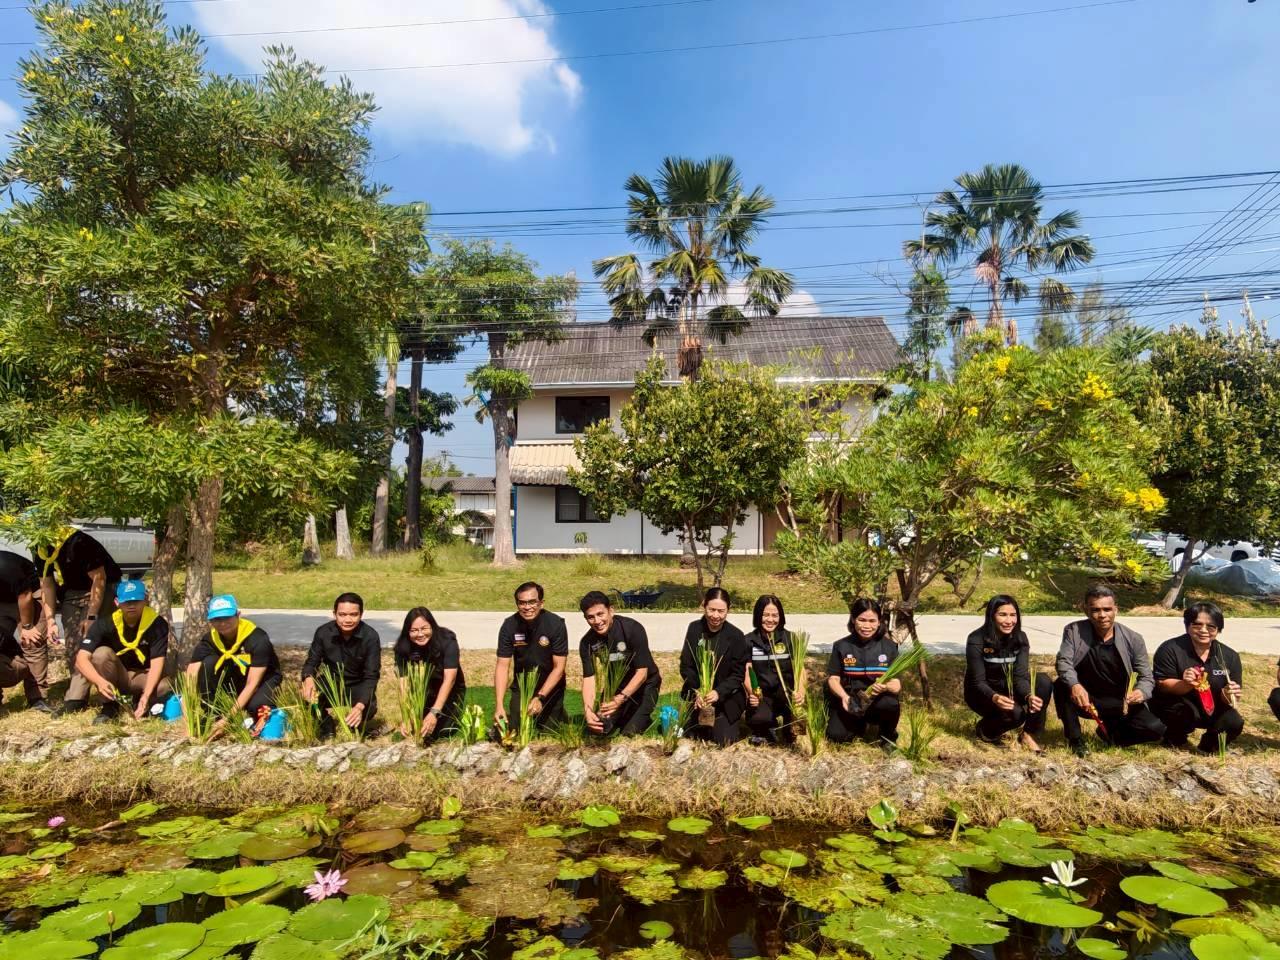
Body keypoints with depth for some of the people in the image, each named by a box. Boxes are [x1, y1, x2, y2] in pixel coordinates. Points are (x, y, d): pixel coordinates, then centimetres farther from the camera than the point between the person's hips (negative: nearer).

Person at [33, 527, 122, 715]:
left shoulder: (77, 542, -27)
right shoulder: (38, 550, -3)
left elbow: (99, 578, -24)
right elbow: (47, 584, 3)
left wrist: (91, 618, -22)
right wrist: (50, 620, -4)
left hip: (102, 590, -8)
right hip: (72, 592, 8)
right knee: (71, 645, 4)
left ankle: (75, 698, -10)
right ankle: (77, 693, 11)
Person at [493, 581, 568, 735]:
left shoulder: (556, 624, -22)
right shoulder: (509, 626, -17)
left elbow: (559, 667, -20)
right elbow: (502, 666, -17)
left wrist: (540, 697, -30)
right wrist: (499, 705, -28)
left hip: (550, 686, -2)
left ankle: (559, 714, 28)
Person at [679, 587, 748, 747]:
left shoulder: (736, 636, -14)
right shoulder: (694, 628, -8)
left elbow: (738, 674, -12)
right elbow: (685, 666, -6)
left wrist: (719, 692, -26)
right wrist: (697, 692, -19)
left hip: (727, 696, -2)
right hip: (696, 693, 2)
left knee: (724, 739, -10)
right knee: (688, 734, -1)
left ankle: (733, 720, 24)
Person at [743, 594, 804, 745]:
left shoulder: (790, 638, 0)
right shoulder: (749, 640, 1)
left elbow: (799, 669, -7)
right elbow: (747, 672, -4)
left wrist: (800, 691, -28)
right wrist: (751, 692, -26)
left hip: (785, 694, 0)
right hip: (761, 695, 0)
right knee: (757, 720, -32)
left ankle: (788, 728, -3)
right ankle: (771, 728, 9)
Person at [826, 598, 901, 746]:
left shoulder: (889, 646, -4)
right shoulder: (841, 646, -5)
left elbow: (897, 684, -7)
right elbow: (833, 679, -4)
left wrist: (886, 687, -31)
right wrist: (844, 696, -24)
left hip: (878, 701, -1)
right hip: (850, 703, 1)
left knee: (890, 703, -35)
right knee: (836, 736, -22)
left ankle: (888, 738, 0)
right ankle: (859, 725, 16)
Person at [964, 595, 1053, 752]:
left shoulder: (1020, 638, -10)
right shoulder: (976, 640, -23)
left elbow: (1021, 676, -18)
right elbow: (978, 682, -24)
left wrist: (1030, 696, -41)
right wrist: (994, 697, -47)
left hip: (1008, 689, 5)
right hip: (981, 693, -5)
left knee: (1044, 682, -22)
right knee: (1016, 713, -32)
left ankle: (1028, 735, -8)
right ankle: (985, 729, 2)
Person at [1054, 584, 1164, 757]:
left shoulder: (1133, 639, -7)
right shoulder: (1074, 631, -10)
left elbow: (1147, 677, -4)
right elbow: (1064, 662, -20)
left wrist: (1141, 692, -28)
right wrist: (1074, 685, -41)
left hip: (1121, 704, 2)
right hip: (1086, 701, -1)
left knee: (1155, 729, -21)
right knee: (1061, 686, -31)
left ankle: (1110, 732, 11)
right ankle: (1075, 739, -10)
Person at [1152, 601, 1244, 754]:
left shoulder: (1230, 656, -5)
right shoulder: (1169, 649, -17)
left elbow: (1228, 699, -3)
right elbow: (1162, 686, -19)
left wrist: (1229, 695, -27)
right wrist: (1186, 685, -39)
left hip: (1210, 709, 4)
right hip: (1173, 706, -4)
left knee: (1234, 722, -22)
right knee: (1188, 711, -34)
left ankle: (1208, 746, 11)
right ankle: (1174, 738, 0)